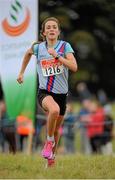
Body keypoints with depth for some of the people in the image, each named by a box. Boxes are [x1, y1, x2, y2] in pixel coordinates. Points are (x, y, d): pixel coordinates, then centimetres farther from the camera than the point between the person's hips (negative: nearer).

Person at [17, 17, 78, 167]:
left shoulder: (65, 46, -5)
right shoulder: (38, 47, 0)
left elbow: (74, 67, -18)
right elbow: (28, 53, 25)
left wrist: (56, 56, -24)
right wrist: (22, 72, 28)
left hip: (61, 93, 2)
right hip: (44, 92, -1)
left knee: (56, 130, 12)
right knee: (54, 110, -36)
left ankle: (51, 156, 36)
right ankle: (49, 141, -14)